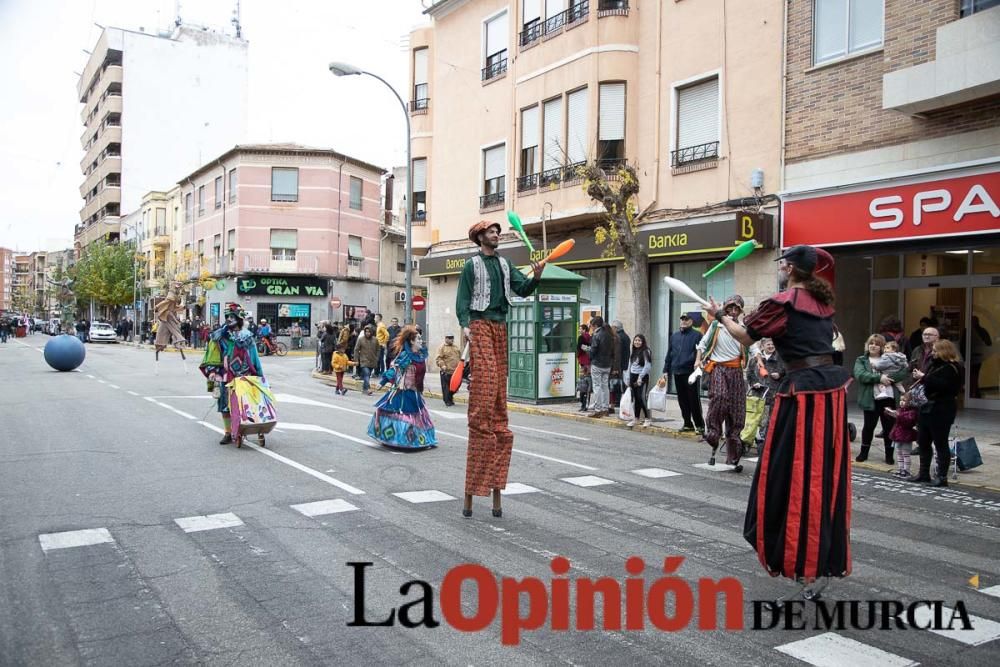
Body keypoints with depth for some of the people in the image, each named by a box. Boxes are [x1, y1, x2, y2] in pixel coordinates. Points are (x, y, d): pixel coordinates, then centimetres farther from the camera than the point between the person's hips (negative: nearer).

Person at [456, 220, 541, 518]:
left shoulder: (505, 264, 17)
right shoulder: (472, 264, 2)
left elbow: (522, 289, 8)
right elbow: (462, 298, -4)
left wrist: (535, 277, -10)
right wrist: (465, 324, -18)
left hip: (500, 326, 6)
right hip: (480, 325, -6)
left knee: (499, 386, 4)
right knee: (484, 382, -14)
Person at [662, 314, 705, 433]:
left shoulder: (697, 335, -2)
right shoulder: (674, 336, 15)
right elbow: (669, 354, 17)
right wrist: (666, 370, 14)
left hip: (691, 372, -5)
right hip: (677, 373, 6)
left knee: (694, 400, -4)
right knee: (682, 400, 10)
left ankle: (699, 425, 4)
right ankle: (687, 424, 20)